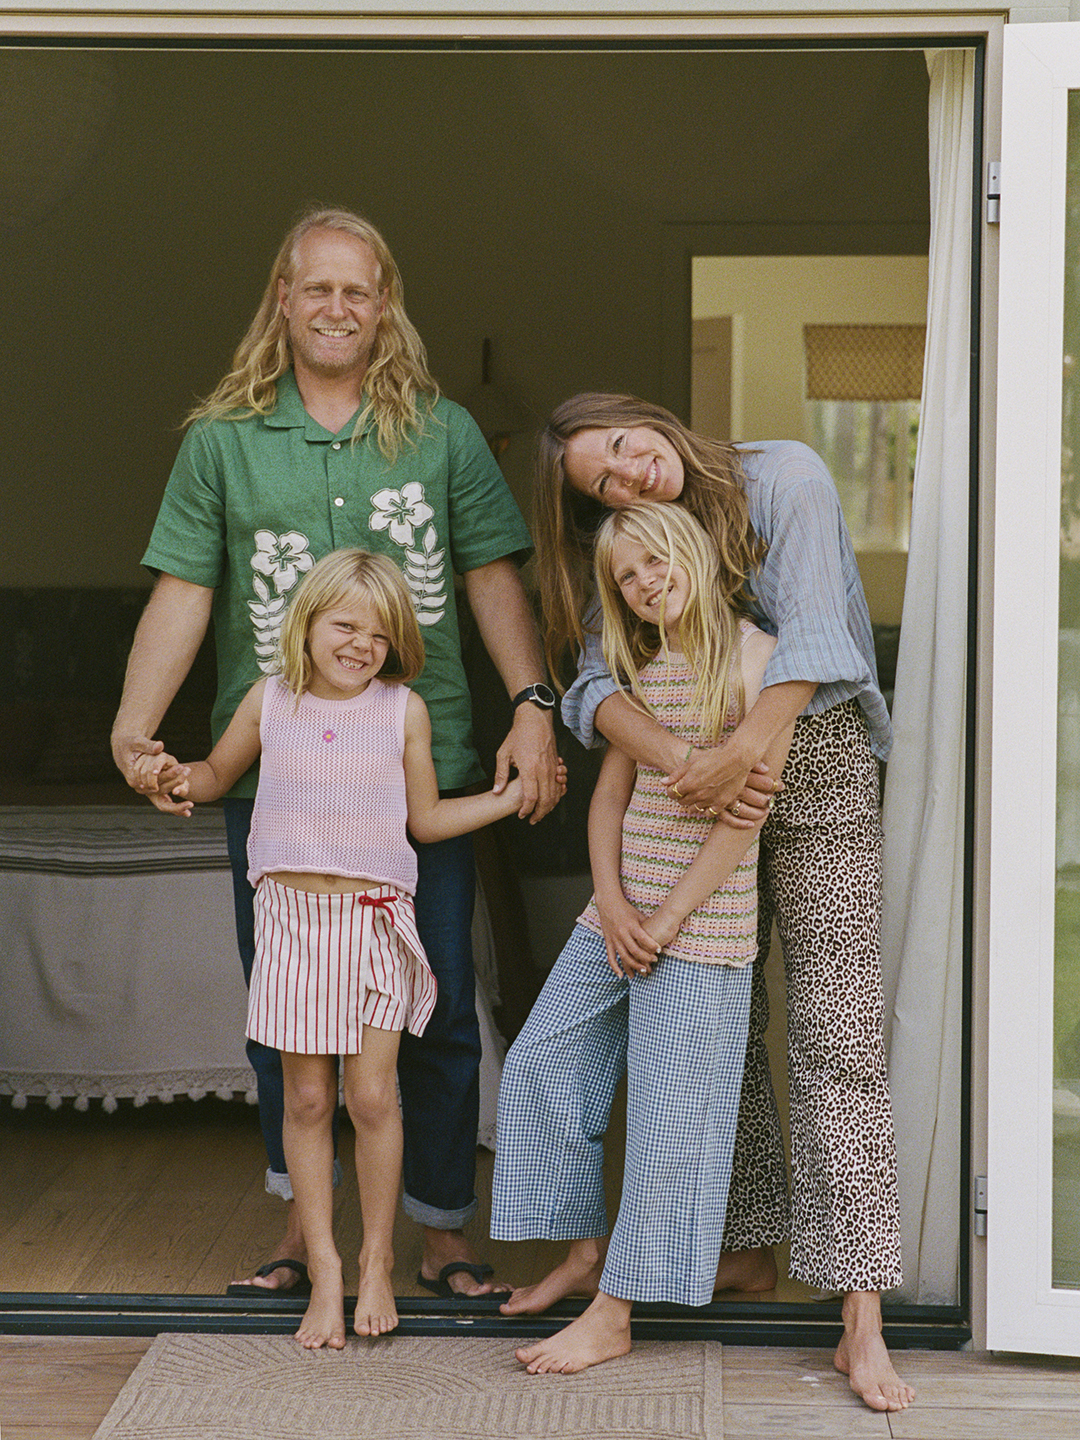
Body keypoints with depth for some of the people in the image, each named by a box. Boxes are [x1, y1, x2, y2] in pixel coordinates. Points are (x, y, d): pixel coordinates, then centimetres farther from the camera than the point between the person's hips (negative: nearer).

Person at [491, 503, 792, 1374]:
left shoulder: (757, 657, -9)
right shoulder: (639, 669, 12)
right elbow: (611, 793, 11)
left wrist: (667, 920, -14)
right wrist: (611, 903, -5)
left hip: (703, 921, -7)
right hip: (619, 914, 7)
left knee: (668, 1117, -2)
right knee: (540, 1065, 10)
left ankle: (613, 1317, 4)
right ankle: (586, 1251, 25)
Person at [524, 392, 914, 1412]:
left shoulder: (784, 478, -8)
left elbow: (811, 635, -20)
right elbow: (597, 684, -12)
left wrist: (740, 752, -32)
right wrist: (683, 764, -31)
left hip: (817, 763, -5)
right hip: (710, 797, 5)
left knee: (836, 1037, -9)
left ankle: (861, 1325, -12)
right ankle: (750, 1248, 26)